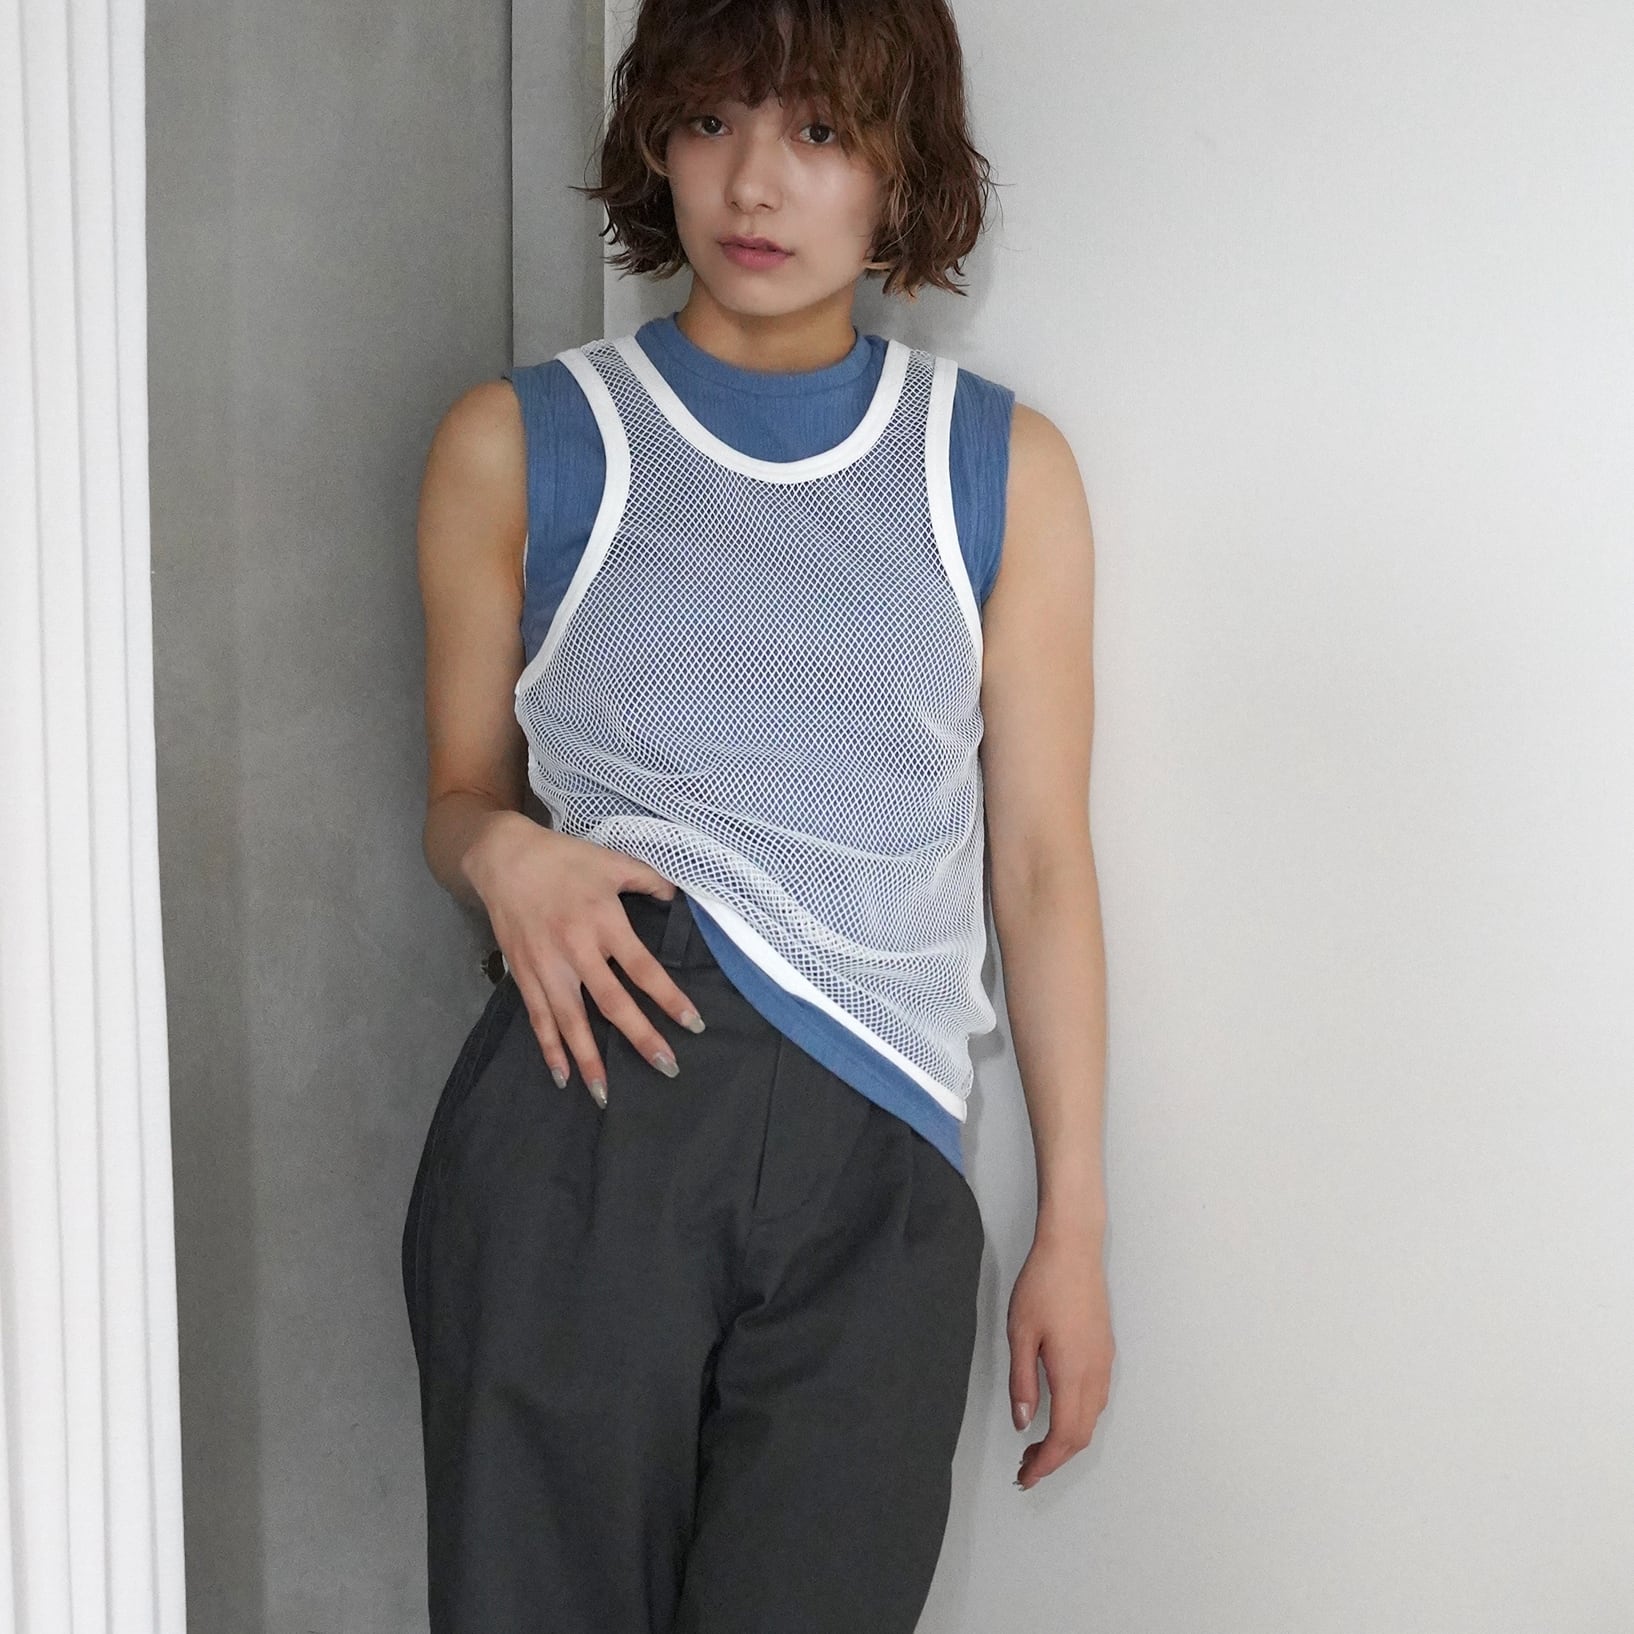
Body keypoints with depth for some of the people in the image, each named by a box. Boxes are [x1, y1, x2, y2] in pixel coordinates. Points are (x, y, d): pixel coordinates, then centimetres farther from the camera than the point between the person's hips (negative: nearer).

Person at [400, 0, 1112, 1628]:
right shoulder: (520, 443, 7)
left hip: (880, 1177, 1)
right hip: (585, 1130, -1)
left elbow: (1037, 858, 9)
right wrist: (505, 857, -9)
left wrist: (1072, 1230, 8)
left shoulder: (1001, 469, 9)